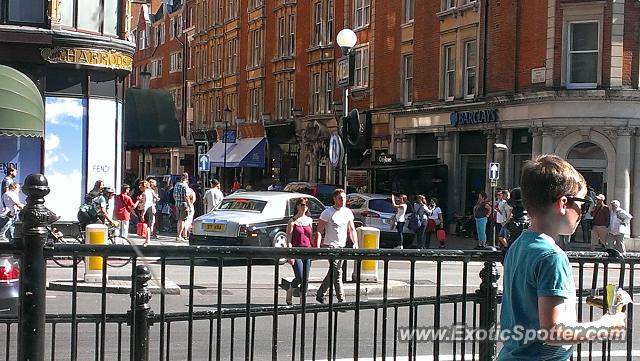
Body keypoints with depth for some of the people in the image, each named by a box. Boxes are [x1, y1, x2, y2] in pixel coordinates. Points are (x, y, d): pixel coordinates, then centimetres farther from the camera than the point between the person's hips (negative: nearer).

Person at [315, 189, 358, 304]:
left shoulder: (348, 212, 10)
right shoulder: (327, 212, -7)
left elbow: (352, 229, 17)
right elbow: (319, 231, -9)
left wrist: (355, 243, 3)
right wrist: (317, 247, -18)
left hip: (342, 246, 6)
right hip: (330, 246, -6)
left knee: (332, 272, 12)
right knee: (337, 271, -12)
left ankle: (320, 295, 24)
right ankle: (341, 298, -8)